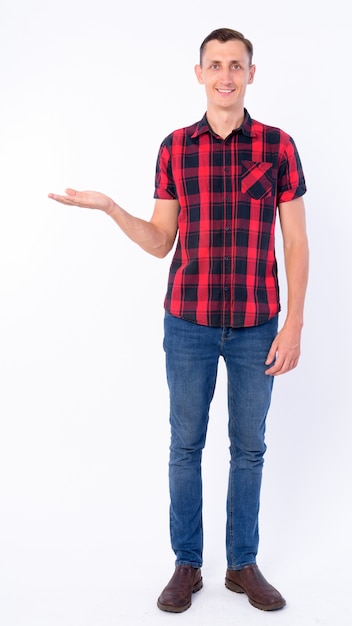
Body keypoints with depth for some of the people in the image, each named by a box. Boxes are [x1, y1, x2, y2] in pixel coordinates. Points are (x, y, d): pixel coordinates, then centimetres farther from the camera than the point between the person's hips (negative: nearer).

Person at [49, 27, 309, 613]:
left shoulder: (278, 145, -1)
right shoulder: (175, 147, 3)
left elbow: (296, 243, 0)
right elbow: (160, 242, 6)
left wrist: (294, 325, -6)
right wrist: (108, 207, -9)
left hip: (256, 325, 0)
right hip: (189, 323, 1)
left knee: (249, 448, 10)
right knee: (185, 445, 8)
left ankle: (243, 565, 26)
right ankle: (187, 565, 25)